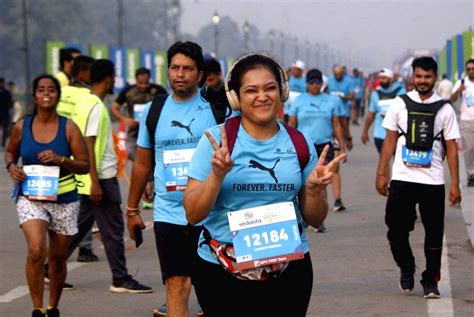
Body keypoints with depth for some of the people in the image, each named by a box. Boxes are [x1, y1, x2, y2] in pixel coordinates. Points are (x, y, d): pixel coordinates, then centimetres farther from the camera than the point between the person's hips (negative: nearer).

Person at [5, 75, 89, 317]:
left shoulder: (68, 127, -4)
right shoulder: (22, 127, 0)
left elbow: (84, 165, -2)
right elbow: (10, 152, 19)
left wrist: (60, 159, -19)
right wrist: (11, 166, -3)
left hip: (64, 200, 1)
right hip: (30, 199, -1)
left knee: (57, 258, 11)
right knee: (36, 250, -22)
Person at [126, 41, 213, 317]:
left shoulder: (216, 108, 0)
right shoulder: (153, 110, 9)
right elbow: (143, 164, 18)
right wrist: (132, 209, 19)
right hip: (168, 214, 2)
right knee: (176, 285, -2)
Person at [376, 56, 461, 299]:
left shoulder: (445, 109, 2)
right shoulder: (400, 104, 4)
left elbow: (451, 148, 2)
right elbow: (390, 140, 8)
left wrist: (455, 184, -3)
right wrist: (381, 174, 3)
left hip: (433, 181, 0)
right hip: (402, 179, 1)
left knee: (434, 234, 3)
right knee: (396, 230, 0)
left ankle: (430, 281, 16)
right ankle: (406, 270, 25)